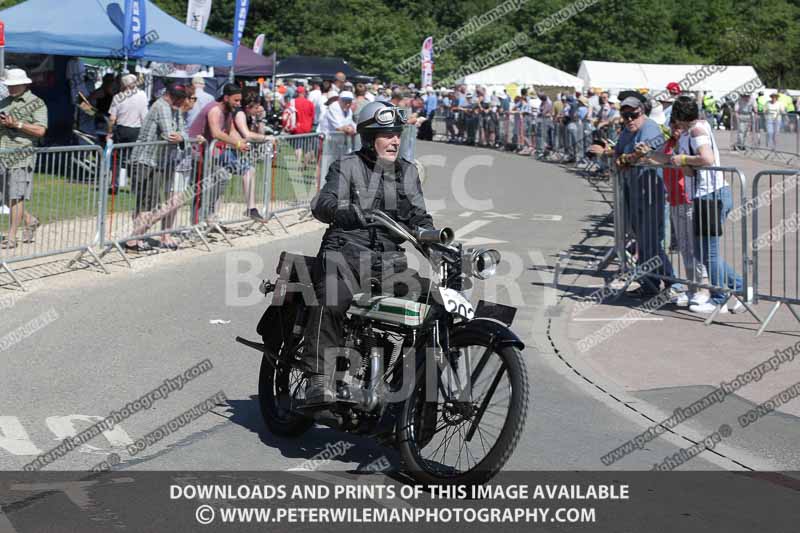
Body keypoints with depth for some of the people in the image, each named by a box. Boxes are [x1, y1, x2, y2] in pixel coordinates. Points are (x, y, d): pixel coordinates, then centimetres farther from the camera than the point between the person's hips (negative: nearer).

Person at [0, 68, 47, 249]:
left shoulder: (36, 103, -1)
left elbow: (40, 130, -11)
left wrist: (16, 124, -15)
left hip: (21, 155, -6)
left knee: (16, 197, -7)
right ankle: (30, 220, 31)